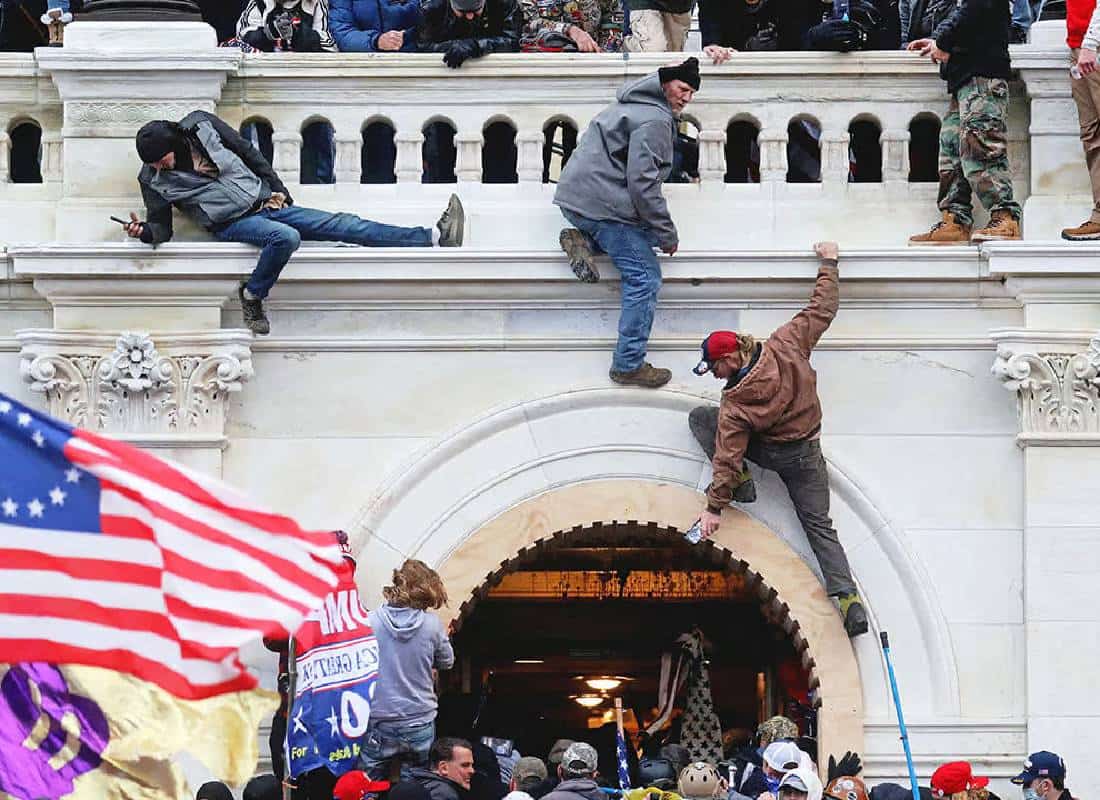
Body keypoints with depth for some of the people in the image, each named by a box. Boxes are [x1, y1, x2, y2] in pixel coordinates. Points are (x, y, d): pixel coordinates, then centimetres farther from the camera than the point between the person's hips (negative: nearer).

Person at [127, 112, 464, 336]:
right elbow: (161, 226, -2)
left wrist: (277, 190, 6)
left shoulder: (200, 125, -2)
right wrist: (144, 232, -25)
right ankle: (252, 297, -17)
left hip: (265, 202, 3)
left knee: (341, 225, -6)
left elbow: (248, 153, 8)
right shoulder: (153, 180, -6)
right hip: (233, 223, -3)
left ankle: (434, 237, -12)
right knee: (285, 237, -36)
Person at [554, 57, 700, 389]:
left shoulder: (633, 105, 19)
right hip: (602, 202, -10)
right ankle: (629, 365, -7)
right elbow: (642, 183, -20)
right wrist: (667, 234, -13)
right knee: (644, 277, -6)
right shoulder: (654, 121, -14)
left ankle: (583, 239, 4)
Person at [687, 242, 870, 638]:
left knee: (700, 417, 8)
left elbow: (727, 455, -22)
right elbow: (821, 310, -7)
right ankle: (848, 598, -11)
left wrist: (714, 507, -17)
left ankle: (741, 481, 0)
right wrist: (828, 263, 6)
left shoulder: (735, 404, -24)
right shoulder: (785, 346, -17)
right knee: (820, 525, 7)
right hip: (807, 454, 4)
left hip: (768, 452, -4)